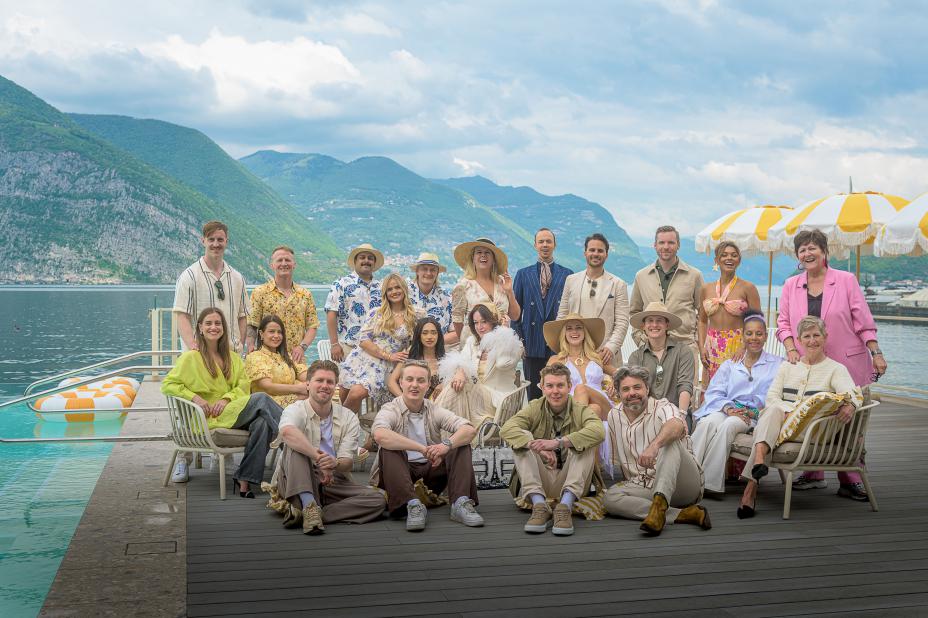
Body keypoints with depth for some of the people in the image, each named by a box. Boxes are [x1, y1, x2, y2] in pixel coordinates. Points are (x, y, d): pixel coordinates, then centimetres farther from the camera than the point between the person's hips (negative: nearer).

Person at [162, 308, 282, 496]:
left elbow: (243, 386, 11)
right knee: (261, 399, -27)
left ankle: (245, 480, -27)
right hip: (210, 418, -5)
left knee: (261, 423, -31)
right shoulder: (191, 357, 5)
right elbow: (167, 385, 0)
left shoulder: (232, 358, 21)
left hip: (233, 412, 5)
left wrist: (226, 399, -9)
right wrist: (195, 397, -13)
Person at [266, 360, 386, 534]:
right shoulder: (296, 410, -3)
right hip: (297, 484, -3)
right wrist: (319, 458, -36)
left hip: (335, 482, 3)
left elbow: (347, 462, -5)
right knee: (295, 446, -28)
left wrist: (335, 464, -29)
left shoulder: (348, 418, 7)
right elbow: (287, 432, -31)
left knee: (377, 500, -22)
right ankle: (309, 506, -40)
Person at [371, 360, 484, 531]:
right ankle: (412, 504, -41)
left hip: (431, 473, 4)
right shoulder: (390, 410, -6)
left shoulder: (434, 410, 5)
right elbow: (380, 435, -32)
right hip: (399, 475, -3)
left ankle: (460, 503, -28)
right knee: (388, 449, -29)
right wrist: (423, 449, -35)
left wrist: (447, 444, -32)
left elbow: (470, 430, -10)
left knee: (461, 444, -12)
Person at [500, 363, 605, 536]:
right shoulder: (534, 408, 2)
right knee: (522, 439, -19)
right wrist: (537, 447, -36)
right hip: (540, 481, 1)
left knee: (585, 443, -23)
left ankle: (565, 505, -34)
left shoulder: (581, 410, -1)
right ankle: (539, 505, -31)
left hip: (570, 482, -1)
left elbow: (598, 431, -26)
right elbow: (506, 429, -18)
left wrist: (559, 443, -37)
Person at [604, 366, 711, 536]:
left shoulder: (662, 408, -8)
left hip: (683, 483, -5)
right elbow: (617, 458, 19)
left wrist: (654, 445, -54)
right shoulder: (614, 416, 10)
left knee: (670, 441, -31)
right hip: (643, 487, 5)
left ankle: (659, 504, -49)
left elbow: (677, 424, -35)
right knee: (611, 496, -24)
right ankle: (682, 514, -29)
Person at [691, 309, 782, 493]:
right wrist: (728, 408, -10)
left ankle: (710, 483, -37)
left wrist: (753, 412, -14)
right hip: (725, 410, 2)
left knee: (728, 425, -35)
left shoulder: (776, 364, 16)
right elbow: (714, 393, 11)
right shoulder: (730, 364, 24)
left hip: (755, 416, -2)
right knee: (708, 422, -33)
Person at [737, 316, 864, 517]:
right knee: (774, 410, -34)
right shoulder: (787, 366, 23)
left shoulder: (836, 369, 12)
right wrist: (787, 412, -13)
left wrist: (850, 405, -35)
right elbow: (772, 396, 10)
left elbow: (850, 393, -9)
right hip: (779, 420, 3)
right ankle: (759, 461, -56)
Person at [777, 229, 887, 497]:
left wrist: (876, 353, -5)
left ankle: (850, 479, 4)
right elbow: (783, 323, 9)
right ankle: (813, 474, 13)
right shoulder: (791, 286, 10)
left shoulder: (846, 280, 2)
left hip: (846, 363, -3)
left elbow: (863, 322, 0)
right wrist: (791, 348, -7)